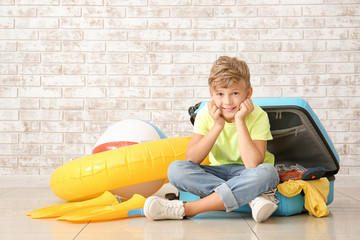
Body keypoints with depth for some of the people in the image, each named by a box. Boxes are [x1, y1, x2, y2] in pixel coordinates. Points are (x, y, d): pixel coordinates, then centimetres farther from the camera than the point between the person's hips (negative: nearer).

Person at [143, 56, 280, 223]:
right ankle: (253, 197, -30)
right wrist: (217, 126, -26)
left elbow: (253, 165, -29)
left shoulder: (258, 116, -16)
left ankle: (185, 209, -36)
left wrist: (240, 121, -29)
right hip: (218, 174, 2)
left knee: (267, 172, -37)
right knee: (176, 169, -24)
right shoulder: (206, 114, -8)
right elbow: (191, 159, -18)